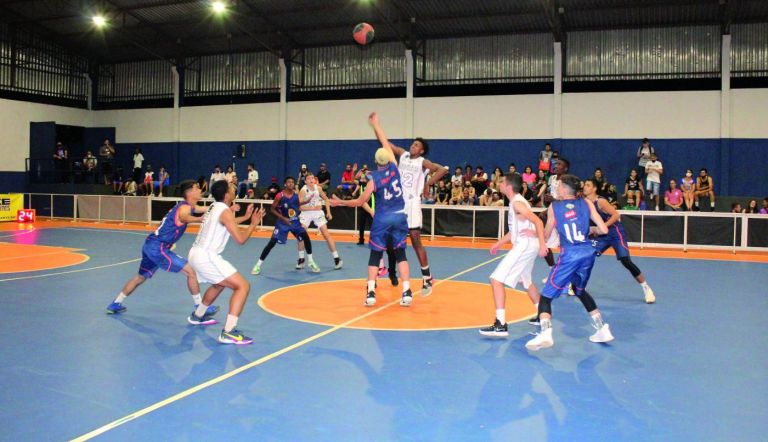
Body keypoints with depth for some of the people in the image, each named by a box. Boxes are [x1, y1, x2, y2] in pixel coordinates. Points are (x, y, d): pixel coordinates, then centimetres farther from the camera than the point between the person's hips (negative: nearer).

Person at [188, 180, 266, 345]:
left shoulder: (215, 207, 14)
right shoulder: (225, 211, -13)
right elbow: (240, 239, -16)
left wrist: (245, 217, 36)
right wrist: (254, 224, -2)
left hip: (196, 254, 10)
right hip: (206, 257, -10)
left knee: (220, 284, 34)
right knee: (243, 286, -11)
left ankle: (197, 316, 48)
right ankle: (228, 332, -19)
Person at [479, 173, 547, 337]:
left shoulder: (517, 203, -15)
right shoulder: (516, 202, 15)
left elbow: (538, 221, -23)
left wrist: (542, 244, -30)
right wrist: (499, 243, 25)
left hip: (525, 246, -11)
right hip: (525, 245, 11)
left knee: (496, 280, -13)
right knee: (526, 281, 29)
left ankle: (501, 325, -18)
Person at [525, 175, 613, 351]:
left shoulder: (554, 206, 4)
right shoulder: (586, 203, 9)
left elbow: (546, 235, 14)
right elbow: (604, 230, 5)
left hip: (570, 255, -5)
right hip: (588, 253, 5)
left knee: (546, 295, 0)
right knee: (579, 290, 30)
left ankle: (545, 332, -25)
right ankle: (602, 329, 30)